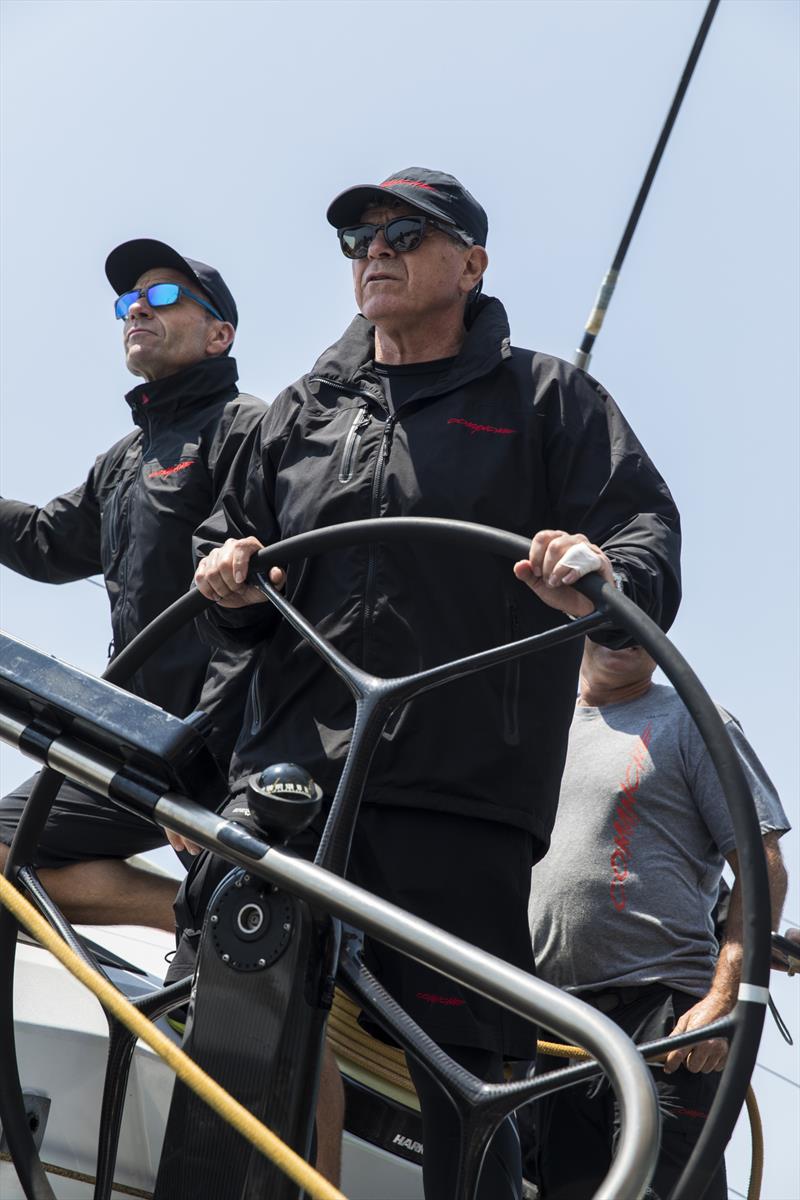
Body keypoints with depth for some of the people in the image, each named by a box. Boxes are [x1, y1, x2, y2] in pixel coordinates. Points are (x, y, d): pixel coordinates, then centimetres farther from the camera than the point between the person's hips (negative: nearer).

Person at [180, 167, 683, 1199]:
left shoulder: (545, 400, 13)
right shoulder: (302, 411, 23)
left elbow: (645, 525, 2)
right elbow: (236, 545, 24)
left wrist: (602, 576, -22)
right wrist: (227, 581, -1)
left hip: (459, 800, -3)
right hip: (285, 773, 4)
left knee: (462, 1076, -2)